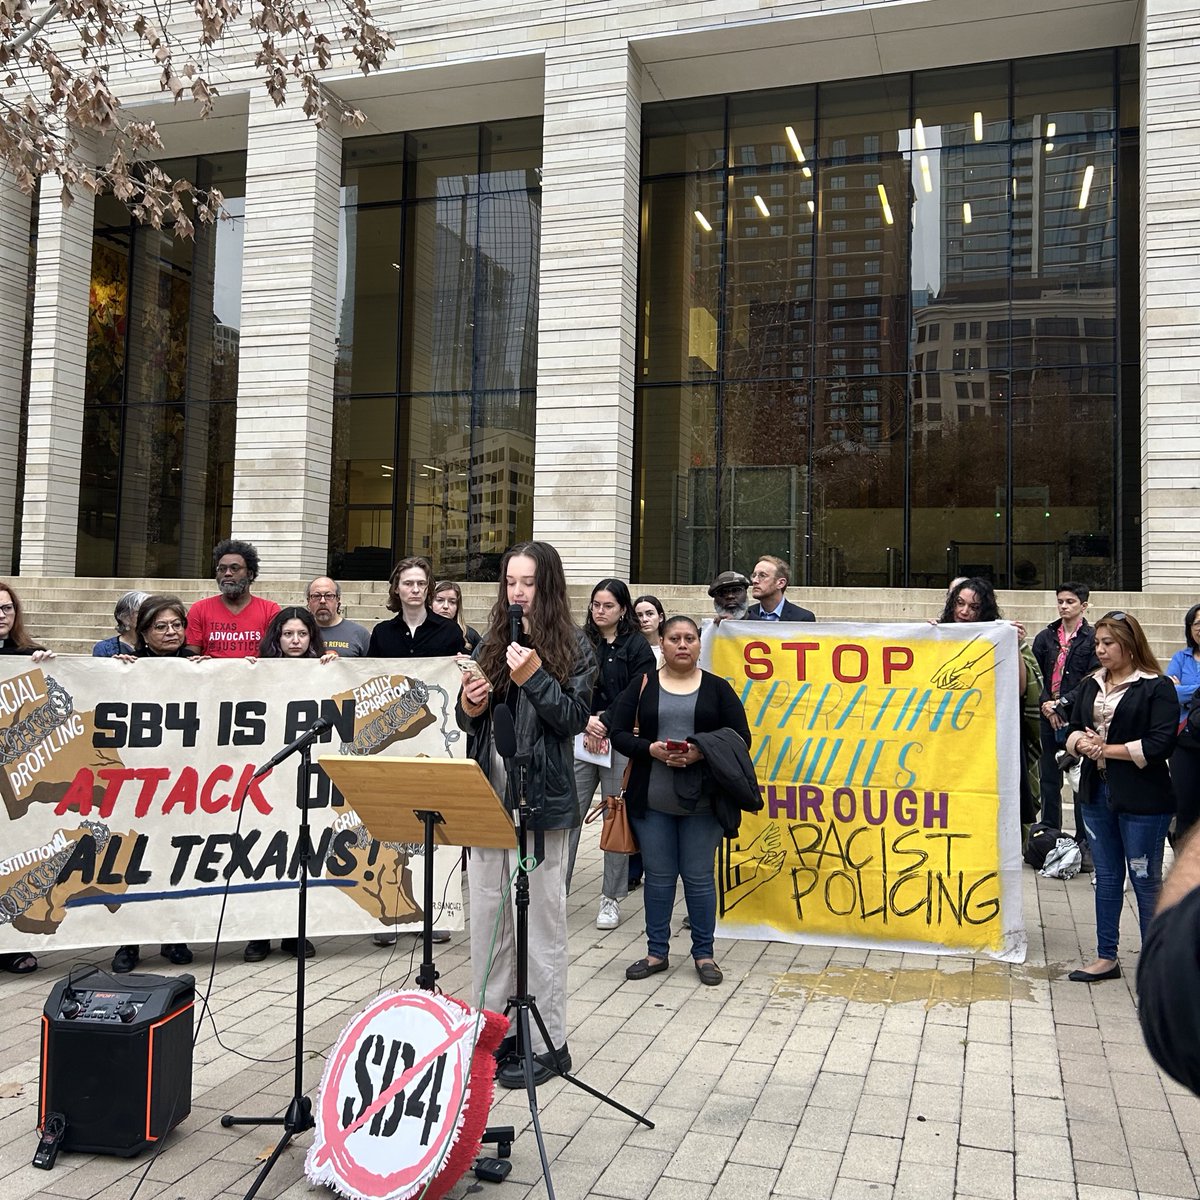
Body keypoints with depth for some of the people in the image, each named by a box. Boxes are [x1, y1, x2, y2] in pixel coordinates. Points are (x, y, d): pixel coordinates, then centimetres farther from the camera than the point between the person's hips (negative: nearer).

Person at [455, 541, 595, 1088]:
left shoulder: (573, 647, -1)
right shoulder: (491, 642, 13)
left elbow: (575, 718, -8)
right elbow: (469, 722, 17)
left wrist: (534, 676, -18)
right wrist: (468, 707, -5)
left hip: (541, 799, -5)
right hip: (488, 793, 5)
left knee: (540, 922, 1)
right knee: (486, 919, 11)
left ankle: (547, 1043, 12)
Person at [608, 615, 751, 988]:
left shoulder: (717, 688, 4)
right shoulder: (642, 685, 5)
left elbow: (741, 738, 0)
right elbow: (618, 733, 2)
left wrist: (701, 752, -15)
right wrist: (651, 749, -16)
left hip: (702, 801, -1)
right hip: (651, 800, 1)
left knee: (699, 876, 5)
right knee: (658, 876, 9)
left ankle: (704, 954, 20)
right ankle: (657, 952, 22)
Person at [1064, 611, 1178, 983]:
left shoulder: (1157, 687, -9)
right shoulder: (1090, 685, 12)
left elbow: (1160, 744, -16)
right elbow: (1073, 729, 14)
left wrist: (1107, 749, -14)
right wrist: (1081, 742, -9)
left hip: (1142, 799, -6)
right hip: (1097, 793, 7)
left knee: (1146, 882, 2)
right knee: (1106, 877, 14)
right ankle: (1106, 958, 23)